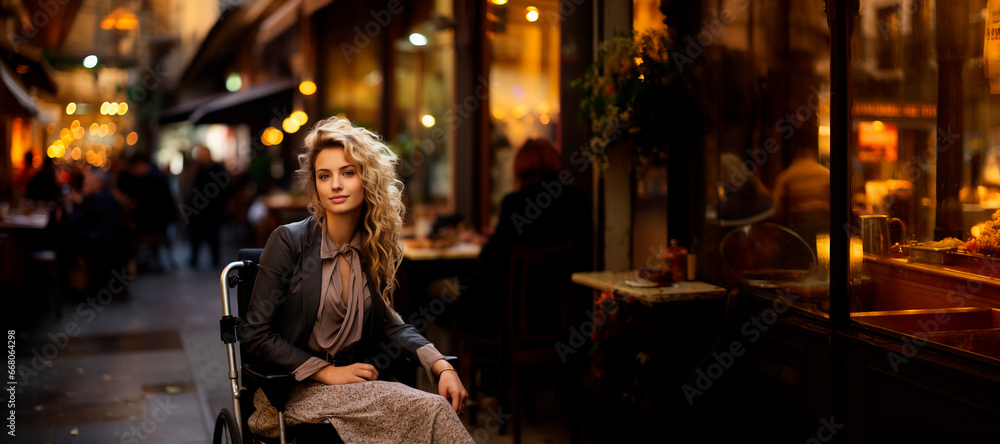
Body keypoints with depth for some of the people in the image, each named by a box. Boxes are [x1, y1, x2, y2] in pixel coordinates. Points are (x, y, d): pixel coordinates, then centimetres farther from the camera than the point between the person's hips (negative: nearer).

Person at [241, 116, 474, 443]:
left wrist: (440, 364, -7)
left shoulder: (375, 248, 8)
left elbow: (387, 322, 10)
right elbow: (257, 334, -8)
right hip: (295, 389, -5)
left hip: (357, 379, 5)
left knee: (439, 408, -27)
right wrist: (328, 372, -13)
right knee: (429, 410, -29)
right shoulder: (289, 240, -7)